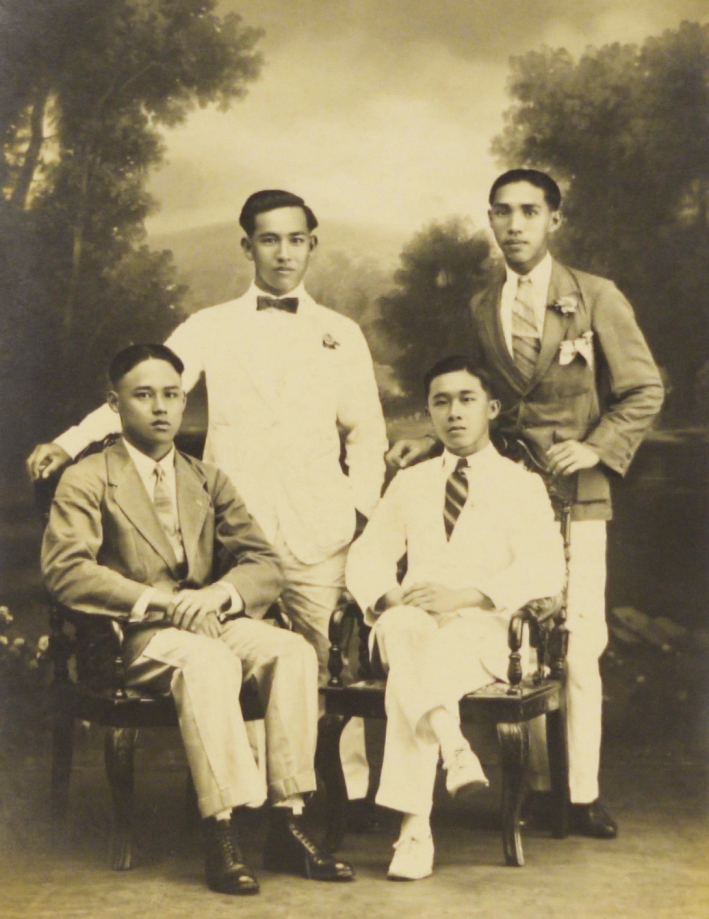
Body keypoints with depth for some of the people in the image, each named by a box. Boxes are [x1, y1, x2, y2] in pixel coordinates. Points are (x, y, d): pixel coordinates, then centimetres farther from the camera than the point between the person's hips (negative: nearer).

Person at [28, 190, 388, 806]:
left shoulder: (342, 334, 15)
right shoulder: (210, 328, 12)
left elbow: (366, 432, 17)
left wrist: (360, 508, 4)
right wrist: (71, 441, -10)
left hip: (319, 534, 0)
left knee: (331, 667, -3)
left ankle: (348, 796, 10)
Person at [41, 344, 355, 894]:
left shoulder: (209, 481, 20)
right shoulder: (87, 481, 5)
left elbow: (265, 565, 11)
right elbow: (64, 568, -11)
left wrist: (218, 594, -13)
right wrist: (158, 601, -21)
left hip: (211, 620, 5)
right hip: (136, 639, -5)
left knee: (294, 651, -25)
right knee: (209, 660, -37)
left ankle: (288, 825, -24)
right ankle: (223, 835, -36)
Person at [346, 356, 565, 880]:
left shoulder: (522, 486, 12)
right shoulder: (409, 484, 26)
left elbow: (545, 570, -4)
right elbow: (368, 556, 16)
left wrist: (464, 595, -19)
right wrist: (386, 597, -9)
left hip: (483, 630, -2)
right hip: (411, 625, 2)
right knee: (406, 628, -35)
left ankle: (414, 827, -41)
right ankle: (454, 747, -50)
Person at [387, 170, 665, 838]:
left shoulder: (597, 298, 2)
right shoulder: (482, 308, 13)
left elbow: (643, 392, 5)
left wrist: (599, 447, -8)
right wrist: (436, 443, 6)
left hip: (574, 495, -3)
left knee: (577, 648, -5)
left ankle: (582, 794, 5)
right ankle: (535, 785, 11)